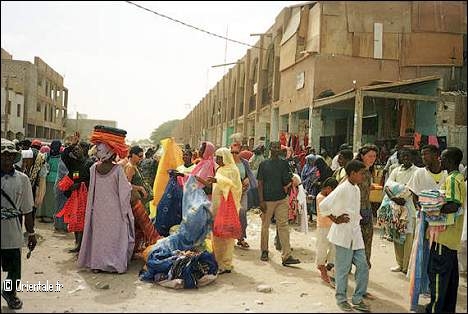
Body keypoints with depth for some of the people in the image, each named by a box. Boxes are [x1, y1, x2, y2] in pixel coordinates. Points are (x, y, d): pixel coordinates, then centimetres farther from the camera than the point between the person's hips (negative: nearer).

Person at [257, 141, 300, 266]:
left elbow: (286, 182, 10)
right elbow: (260, 183, 0)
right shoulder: (264, 164, 2)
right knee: (265, 226, 9)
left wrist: (289, 180, -14)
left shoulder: (284, 164, 7)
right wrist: (261, 201, -7)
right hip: (267, 199, -1)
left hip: (282, 199, 1)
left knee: (283, 226, -2)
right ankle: (264, 251, 26)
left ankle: (286, 256, -3)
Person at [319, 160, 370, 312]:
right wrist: (335, 220, -12)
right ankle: (341, 299, 19)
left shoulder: (356, 189, 10)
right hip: (343, 233, -8)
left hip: (356, 233, 8)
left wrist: (357, 220, 12)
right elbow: (324, 205, -20)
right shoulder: (342, 189, -17)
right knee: (343, 268, 3)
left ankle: (358, 299, 20)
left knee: (363, 266, 8)